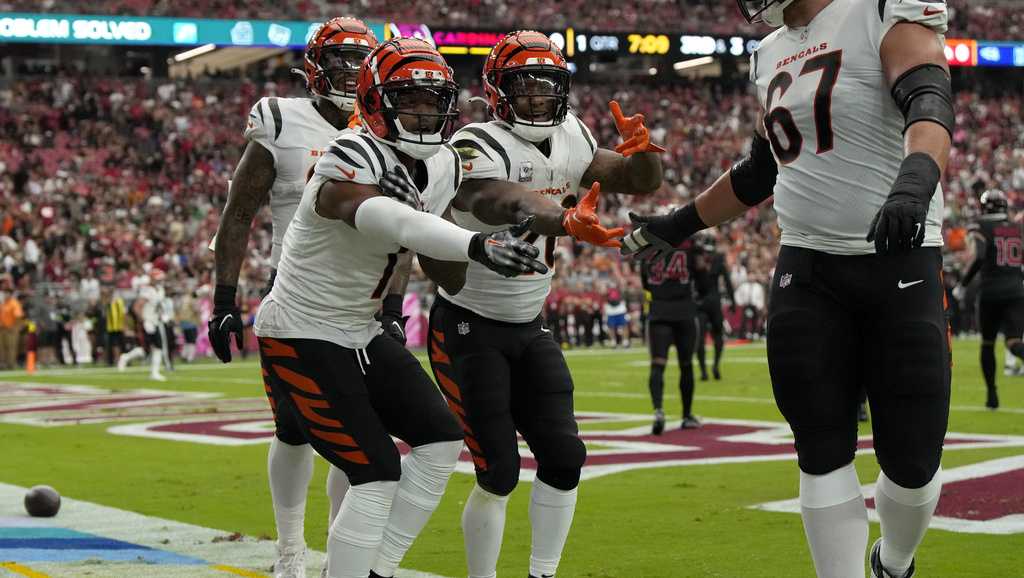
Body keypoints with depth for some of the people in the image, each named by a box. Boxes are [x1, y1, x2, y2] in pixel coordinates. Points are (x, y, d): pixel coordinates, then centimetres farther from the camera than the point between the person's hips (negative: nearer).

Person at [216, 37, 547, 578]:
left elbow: (448, 276, 4)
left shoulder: (440, 168, 2)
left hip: (359, 331, 9)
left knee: (441, 440, 3)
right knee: (377, 475, -13)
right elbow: (390, 222, -48)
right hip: (302, 336, -9)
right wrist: (477, 245, -63)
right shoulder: (351, 162, -25)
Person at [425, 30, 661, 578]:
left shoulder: (568, 140, 1)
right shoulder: (478, 148, -21)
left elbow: (641, 181, 6)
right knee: (499, 473, -8)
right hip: (469, 330, -7)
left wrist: (640, 152, -18)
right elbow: (507, 207, -42)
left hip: (528, 329, 7)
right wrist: (566, 221, -63)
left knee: (563, 457, 0)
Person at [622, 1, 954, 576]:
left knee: (912, 463, 1)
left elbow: (930, 105, -28)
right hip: (807, 270, 5)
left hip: (901, 266, -5)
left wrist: (914, 181, -48)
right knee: (823, 456, 0)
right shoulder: (774, 54, 13)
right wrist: (678, 225, 34)